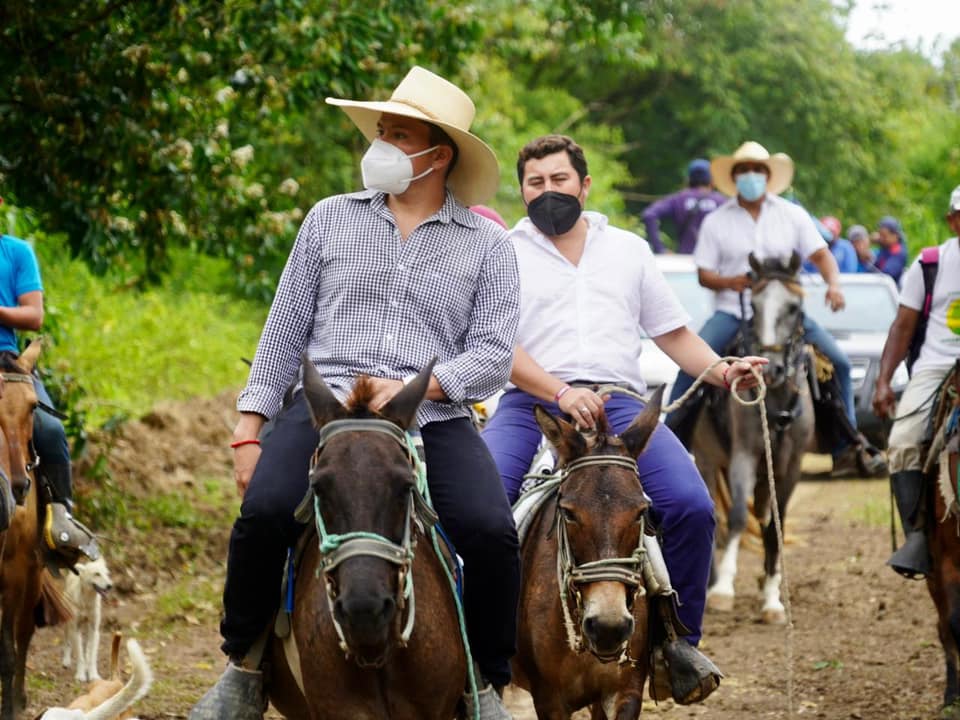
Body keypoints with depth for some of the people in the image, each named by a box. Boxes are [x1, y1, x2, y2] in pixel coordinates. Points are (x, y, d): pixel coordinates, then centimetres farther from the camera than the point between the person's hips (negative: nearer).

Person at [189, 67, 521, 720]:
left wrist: (414, 386, -16)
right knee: (264, 512, -27)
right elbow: (285, 329, 14)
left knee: (493, 534, -25)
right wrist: (251, 429, 6)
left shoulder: (487, 245, 8)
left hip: (435, 418, -1)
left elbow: (494, 355, 1)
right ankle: (245, 667, -4)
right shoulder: (330, 219, 14)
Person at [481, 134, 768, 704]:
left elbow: (674, 333, 22)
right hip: (533, 403, -2)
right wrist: (561, 392, -18)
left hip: (619, 403, 2)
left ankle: (680, 640, -3)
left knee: (692, 505, -22)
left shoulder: (629, 250, 21)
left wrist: (720, 370, 1)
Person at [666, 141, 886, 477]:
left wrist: (833, 284, -16)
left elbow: (820, 254, 4)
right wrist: (730, 282, -19)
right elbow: (704, 273, 3)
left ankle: (848, 446, -2)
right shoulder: (716, 221, 5)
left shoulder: (793, 215, 8)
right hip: (732, 312, -1)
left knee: (838, 361, -12)